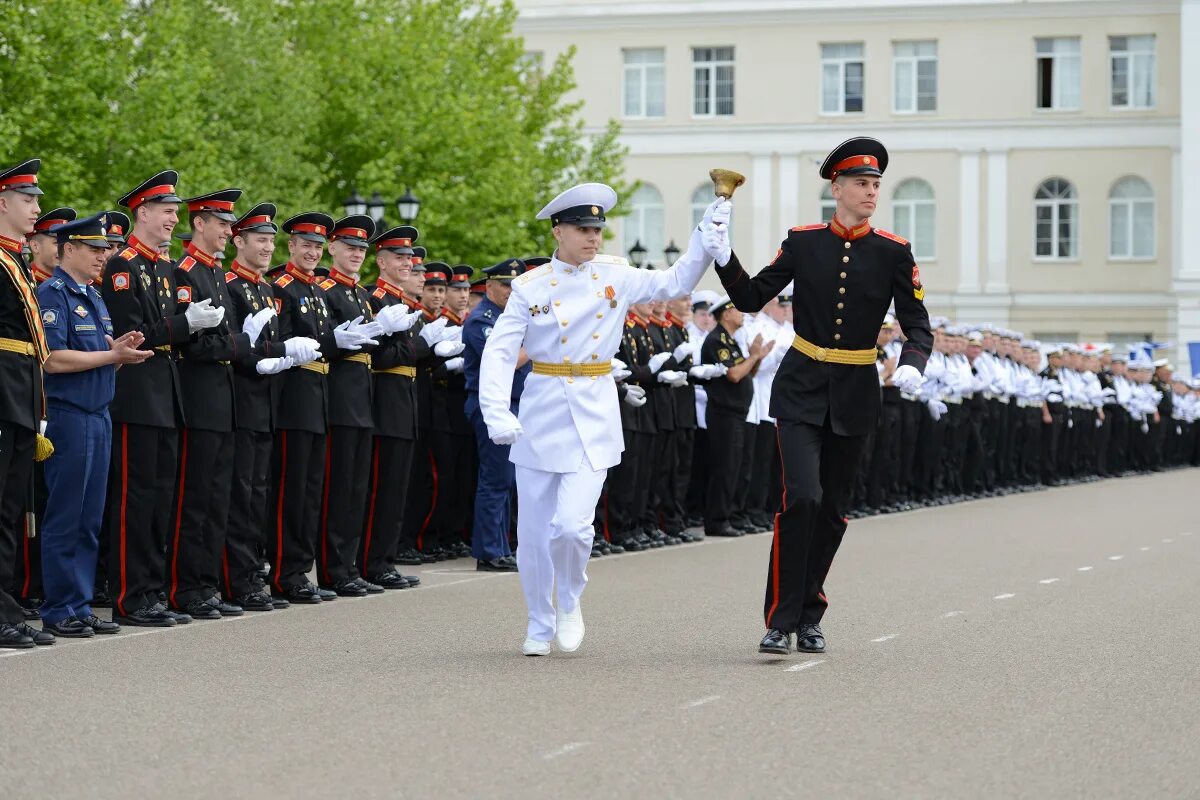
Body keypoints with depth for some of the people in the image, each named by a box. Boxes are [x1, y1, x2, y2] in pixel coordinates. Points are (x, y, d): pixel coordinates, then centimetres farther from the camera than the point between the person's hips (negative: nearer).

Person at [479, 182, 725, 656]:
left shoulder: (615, 278, 3)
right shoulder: (530, 288, -3)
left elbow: (676, 283, 8)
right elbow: (499, 352, -8)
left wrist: (708, 238, -8)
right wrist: (496, 413, -21)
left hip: (594, 417, 0)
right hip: (541, 415, 0)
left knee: (573, 524, -15)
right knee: (534, 531, 5)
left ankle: (570, 601, 14)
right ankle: (540, 624, 24)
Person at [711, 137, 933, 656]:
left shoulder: (893, 254, -3)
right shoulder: (803, 243, -2)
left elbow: (918, 327, -4)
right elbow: (751, 298, 3)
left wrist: (912, 364, -24)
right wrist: (723, 259, -14)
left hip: (855, 396, 2)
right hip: (801, 389, -2)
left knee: (833, 509, 9)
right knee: (802, 497, -17)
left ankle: (810, 617, 24)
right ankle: (781, 620, -11)